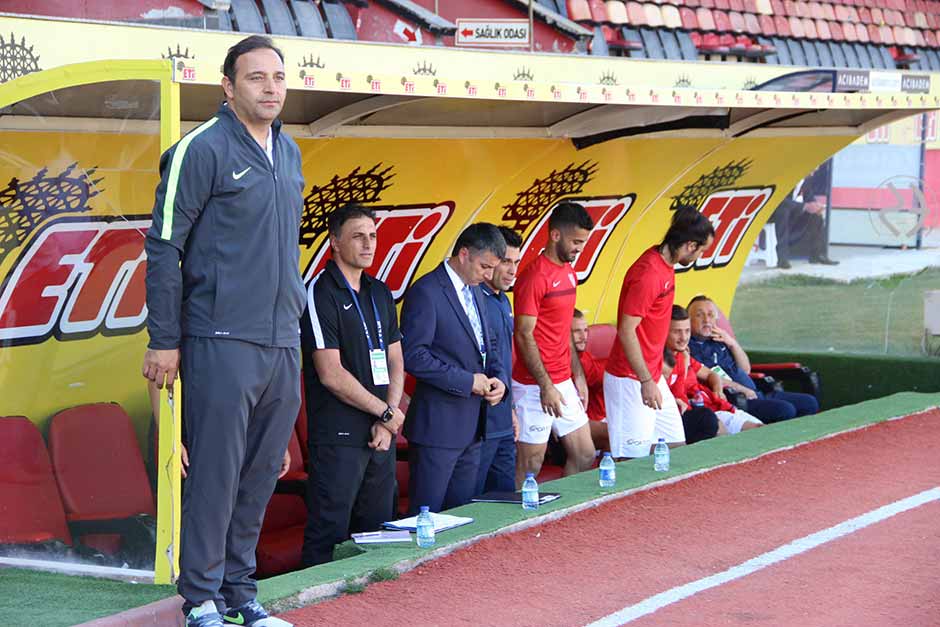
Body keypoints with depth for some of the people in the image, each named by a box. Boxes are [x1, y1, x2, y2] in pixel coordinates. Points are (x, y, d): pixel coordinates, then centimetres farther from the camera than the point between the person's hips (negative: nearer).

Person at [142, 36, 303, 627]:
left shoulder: (290, 152, 14)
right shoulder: (202, 149, -8)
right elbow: (165, 247, -8)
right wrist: (163, 340, -11)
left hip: (283, 344, 7)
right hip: (223, 341, -7)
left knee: (261, 474, 10)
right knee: (216, 473, -4)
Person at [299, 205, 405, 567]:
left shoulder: (380, 293, 14)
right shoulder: (321, 294, -9)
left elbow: (395, 362, 14)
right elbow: (331, 375, -14)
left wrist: (387, 423, -1)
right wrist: (386, 412, -7)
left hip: (381, 436, 7)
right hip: (339, 438, -7)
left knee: (377, 533, 10)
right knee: (329, 538, -4)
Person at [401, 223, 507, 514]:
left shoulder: (475, 292, 14)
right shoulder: (426, 292, -14)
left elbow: (488, 345, 23)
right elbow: (413, 356, -20)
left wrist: (499, 378, 2)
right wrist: (467, 381, -19)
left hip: (471, 425, 9)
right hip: (438, 425, -9)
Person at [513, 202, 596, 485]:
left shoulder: (569, 272, 12)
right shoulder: (535, 277, -16)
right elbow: (524, 336, -17)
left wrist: (578, 375, 16)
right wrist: (546, 386, -19)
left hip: (564, 383, 9)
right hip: (534, 387, -9)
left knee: (584, 456, 12)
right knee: (529, 466, -1)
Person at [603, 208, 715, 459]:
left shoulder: (665, 266, 8)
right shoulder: (648, 274, -22)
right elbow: (626, 332, -22)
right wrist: (646, 381, -21)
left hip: (652, 376, 10)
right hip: (632, 380, -10)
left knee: (676, 447, 13)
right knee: (633, 458, -6)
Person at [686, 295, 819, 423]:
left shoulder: (718, 340, 20)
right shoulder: (689, 347, -5)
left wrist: (733, 344, 7)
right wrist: (741, 389, -16)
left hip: (754, 394, 9)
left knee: (809, 403, 4)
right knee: (784, 410, -29)